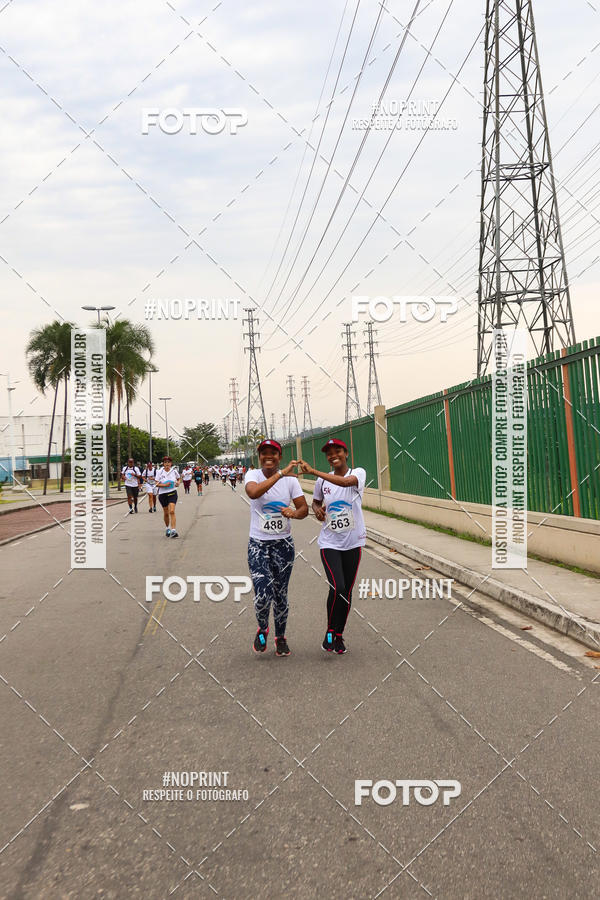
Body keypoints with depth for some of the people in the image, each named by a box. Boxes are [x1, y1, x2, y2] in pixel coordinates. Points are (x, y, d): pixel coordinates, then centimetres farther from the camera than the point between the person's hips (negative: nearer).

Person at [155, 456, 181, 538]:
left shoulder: (174, 471, -2)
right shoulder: (160, 472, -6)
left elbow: (179, 478, 16)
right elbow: (157, 484, -7)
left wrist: (178, 482, -5)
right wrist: (165, 485, -22)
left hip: (172, 493, -1)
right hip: (162, 494, 1)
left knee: (172, 511, -16)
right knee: (166, 513, 12)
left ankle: (173, 530, -20)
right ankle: (168, 528, 35)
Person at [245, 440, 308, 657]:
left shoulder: (290, 479, 0)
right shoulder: (253, 475, -6)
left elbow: (304, 508, 1)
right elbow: (253, 492, -29)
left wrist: (294, 513, -22)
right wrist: (280, 474, -32)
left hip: (283, 544, 2)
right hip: (258, 544, -2)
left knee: (280, 594, 10)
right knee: (263, 594, -13)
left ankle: (280, 637, 32)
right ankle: (262, 629, 19)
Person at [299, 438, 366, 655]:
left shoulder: (358, 473, -6)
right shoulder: (322, 481, 4)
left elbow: (345, 482, -30)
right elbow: (316, 501, 23)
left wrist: (313, 472, -33)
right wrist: (317, 510, -1)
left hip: (353, 543, 0)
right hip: (329, 543, 1)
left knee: (347, 592, 7)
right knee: (337, 588, -15)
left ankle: (339, 635, 25)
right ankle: (330, 632, 5)